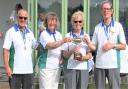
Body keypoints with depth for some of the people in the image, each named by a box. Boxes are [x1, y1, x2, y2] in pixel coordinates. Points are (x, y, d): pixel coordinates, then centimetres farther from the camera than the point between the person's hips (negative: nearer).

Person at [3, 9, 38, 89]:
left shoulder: (30, 33, 11)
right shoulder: (11, 32, -5)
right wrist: (7, 67, -16)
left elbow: (36, 46, 20)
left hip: (29, 70, 5)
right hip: (15, 70, -5)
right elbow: (5, 50, -9)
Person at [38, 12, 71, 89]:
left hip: (57, 67, 6)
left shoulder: (58, 34, 11)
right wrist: (63, 41, -35)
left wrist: (62, 59, 2)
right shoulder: (44, 34, -8)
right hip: (46, 67, -6)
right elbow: (50, 46, -25)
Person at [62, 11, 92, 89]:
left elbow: (90, 55, 8)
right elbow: (64, 55, 1)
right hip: (70, 68, -2)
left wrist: (83, 57, -13)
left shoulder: (86, 36, 11)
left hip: (83, 68, 2)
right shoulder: (68, 36, 4)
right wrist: (72, 51, -18)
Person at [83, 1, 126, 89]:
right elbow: (94, 47, 8)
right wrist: (88, 42, -12)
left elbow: (123, 46, 3)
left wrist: (113, 45, -13)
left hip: (113, 64, -3)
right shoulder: (97, 27, 9)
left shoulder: (118, 26, 2)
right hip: (99, 64, 3)